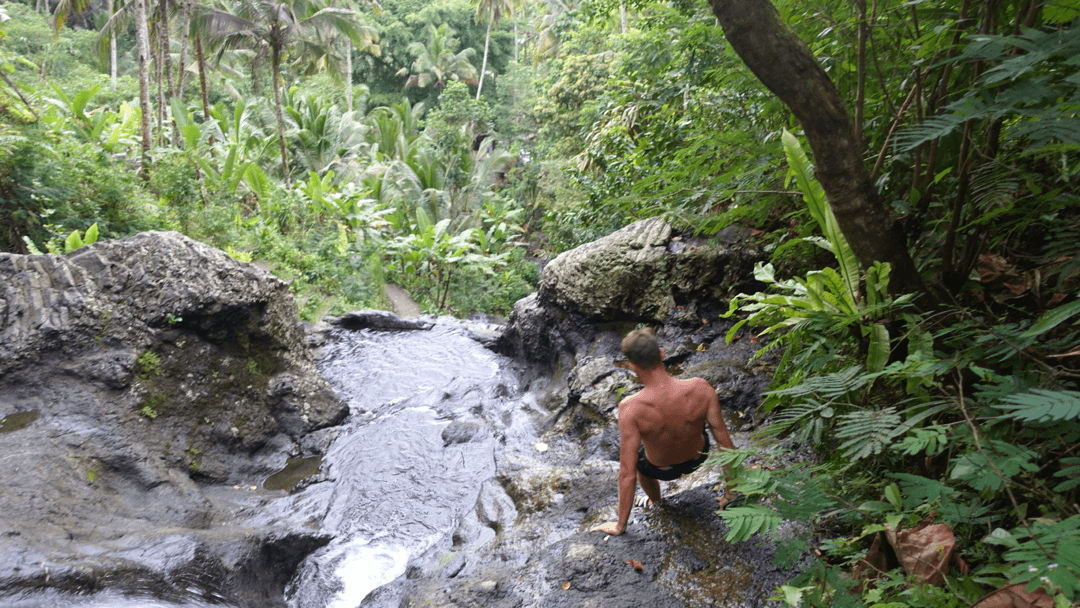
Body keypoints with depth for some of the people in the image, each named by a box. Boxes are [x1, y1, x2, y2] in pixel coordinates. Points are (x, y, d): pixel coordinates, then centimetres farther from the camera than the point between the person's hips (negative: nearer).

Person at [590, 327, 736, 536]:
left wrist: (620, 525, -15)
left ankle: (655, 502, 59)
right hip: (698, 455, 2)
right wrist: (732, 493, -4)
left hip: (660, 469, -2)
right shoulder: (700, 388, -32)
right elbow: (725, 443, -21)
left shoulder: (630, 408, -38)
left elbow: (627, 474, -30)